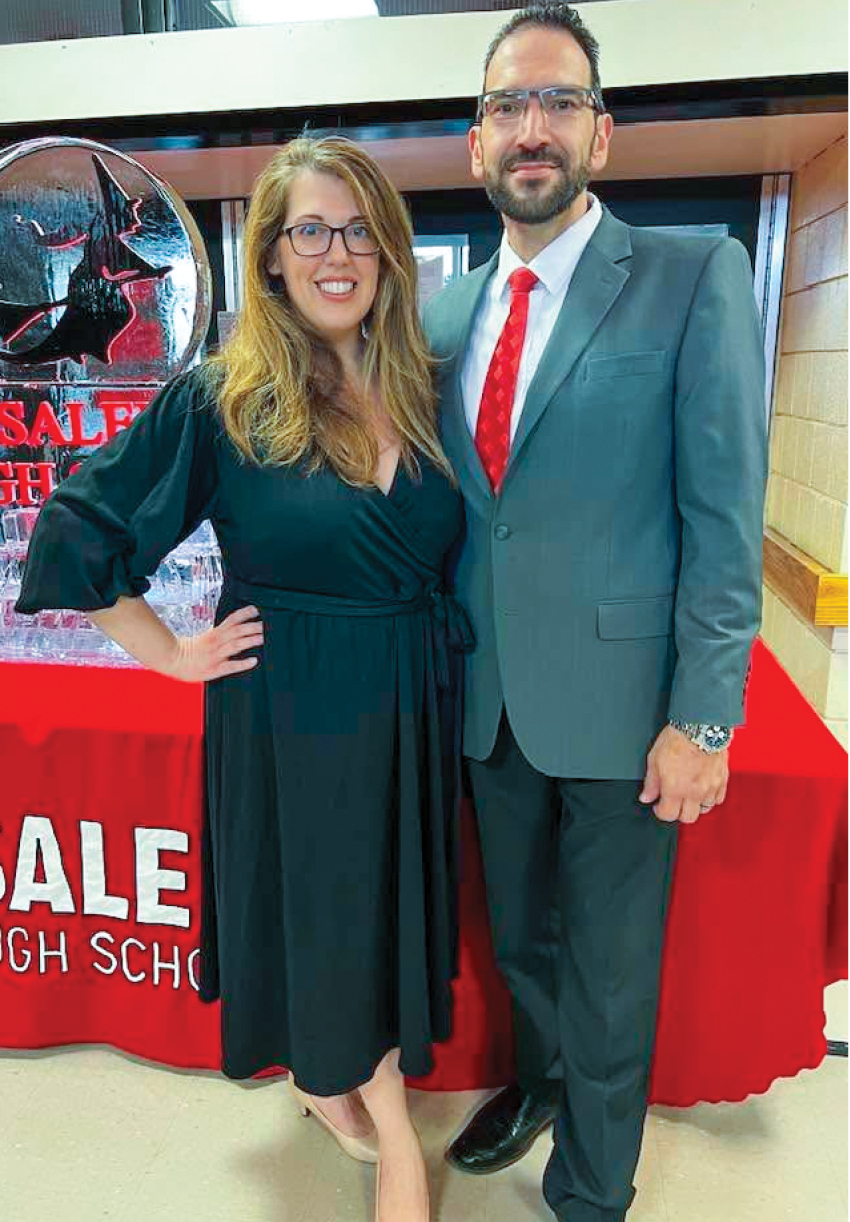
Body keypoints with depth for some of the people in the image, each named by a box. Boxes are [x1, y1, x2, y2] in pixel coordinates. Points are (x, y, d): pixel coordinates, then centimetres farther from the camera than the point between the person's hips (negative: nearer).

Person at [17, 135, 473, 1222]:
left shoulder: (423, 391, 1)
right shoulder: (220, 399, -10)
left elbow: (454, 551, 14)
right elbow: (77, 531, -5)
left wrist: (442, 652, 3)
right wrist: (174, 653, -6)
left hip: (413, 710, 4)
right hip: (289, 713, -4)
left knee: (391, 901, 18)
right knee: (318, 901, 13)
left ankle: (336, 1076, 48)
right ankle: (389, 1125, 40)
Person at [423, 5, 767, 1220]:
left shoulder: (696, 274, -8)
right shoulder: (445, 312, 8)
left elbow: (725, 516, -12)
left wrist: (703, 718, -14)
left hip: (616, 699, -4)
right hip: (489, 700, 5)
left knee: (609, 972, 13)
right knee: (519, 937, 24)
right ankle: (540, 1080, 54)